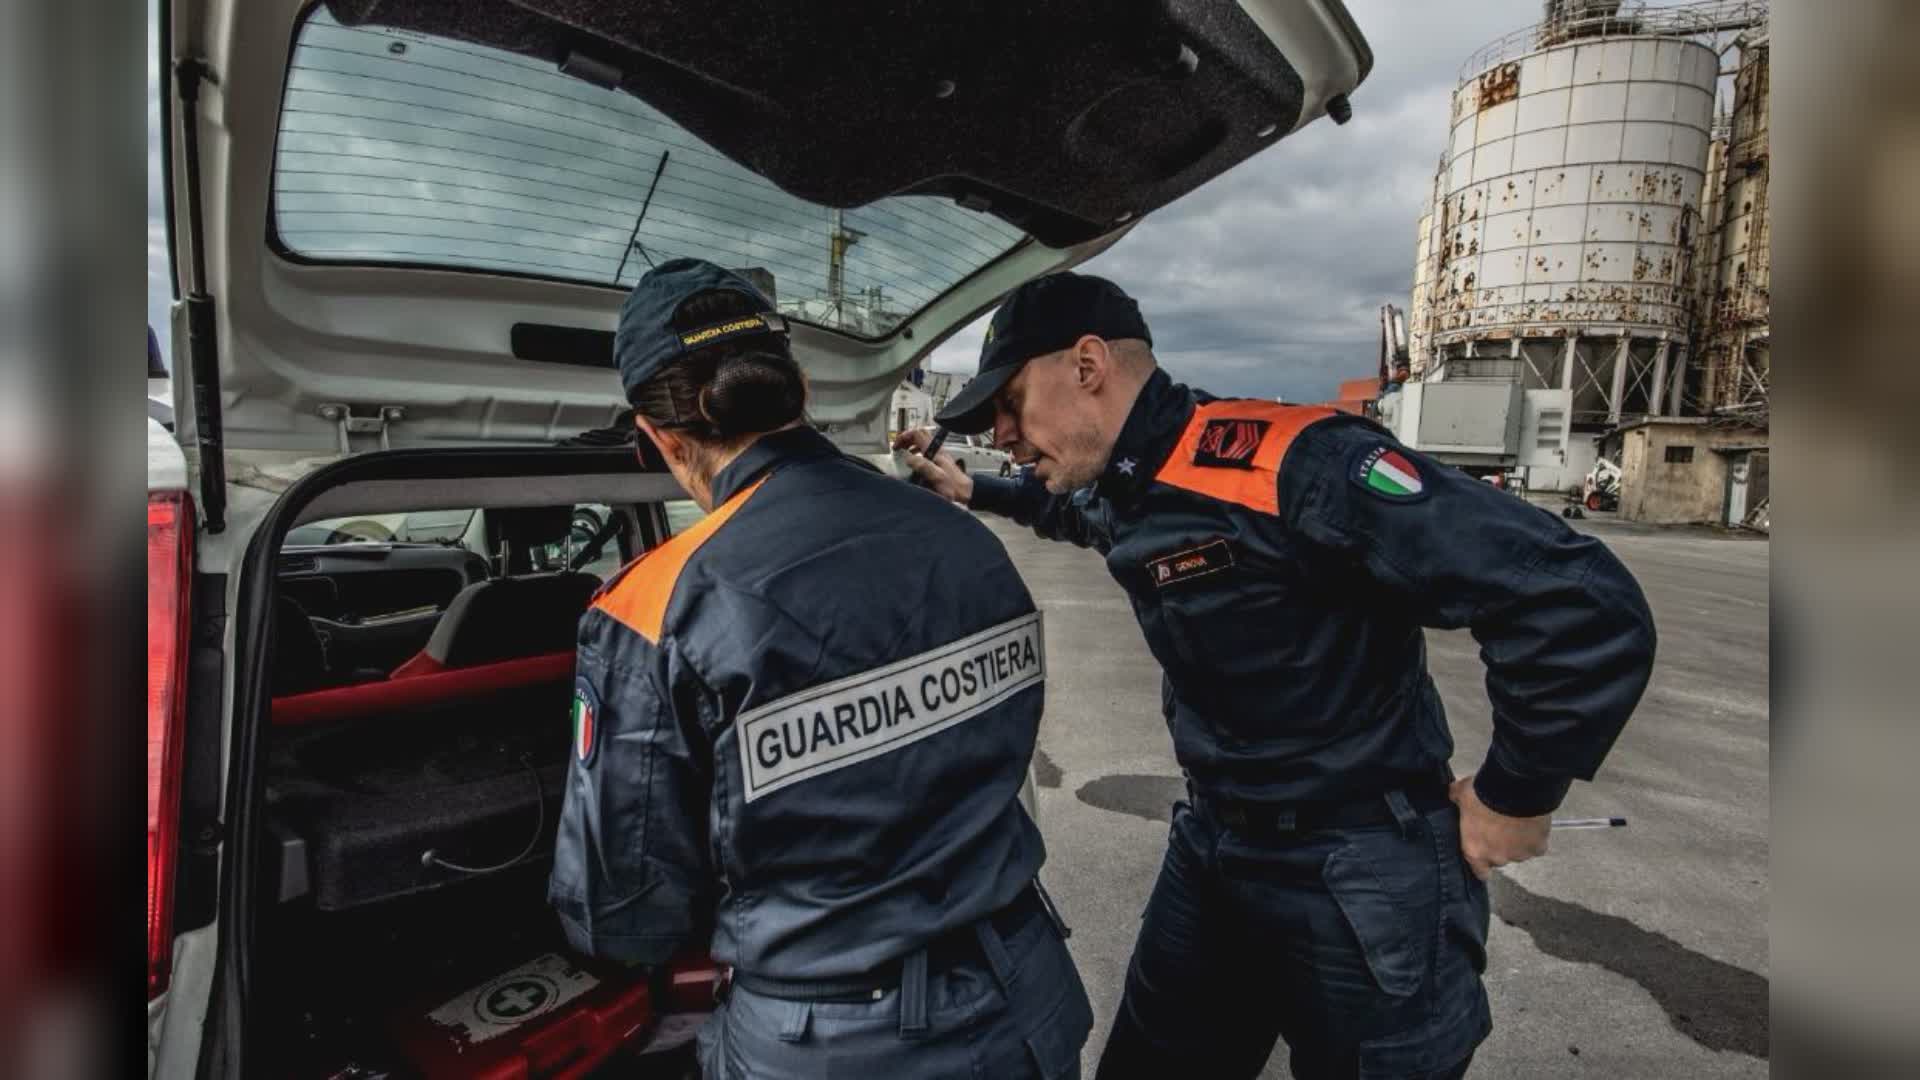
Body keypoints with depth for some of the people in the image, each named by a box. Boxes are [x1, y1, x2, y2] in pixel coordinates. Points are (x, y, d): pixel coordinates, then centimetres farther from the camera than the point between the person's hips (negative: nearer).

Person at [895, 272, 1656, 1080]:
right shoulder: (1121, 490, 1)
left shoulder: (1290, 464, -27)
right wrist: (970, 492, 22)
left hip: (1356, 877, -7)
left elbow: (1583, 606, -28)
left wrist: (1514, 796, -17)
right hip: (1211, 846, 8)